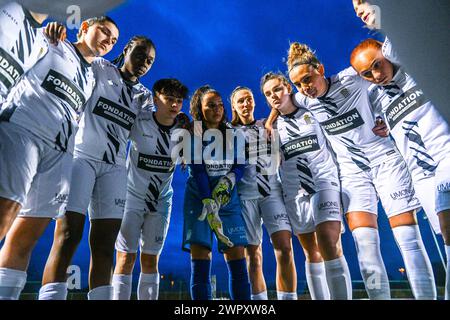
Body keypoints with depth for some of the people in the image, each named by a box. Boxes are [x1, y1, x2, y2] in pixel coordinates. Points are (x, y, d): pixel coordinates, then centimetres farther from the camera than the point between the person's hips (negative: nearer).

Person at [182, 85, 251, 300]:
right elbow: (197, 171, -11)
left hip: (228, 199, 3)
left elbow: (240, 166, 5)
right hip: (199, 199, -2)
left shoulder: (232, 134, 10)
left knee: (237, 257, -3)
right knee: (200, 258, -8)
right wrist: (209, 205, -22)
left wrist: (227, 181, -17)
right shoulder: (193, 134, -1)